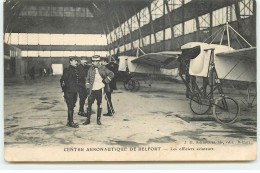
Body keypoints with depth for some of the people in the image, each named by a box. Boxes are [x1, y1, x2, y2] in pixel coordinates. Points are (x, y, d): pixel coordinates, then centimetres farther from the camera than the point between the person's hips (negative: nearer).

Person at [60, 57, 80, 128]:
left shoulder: (75, 70, 13)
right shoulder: (67, 70, -11)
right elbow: (62, 80, -15)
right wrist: (64, 88, -15)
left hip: (74, 92, 8)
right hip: (69, 92, -8)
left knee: (72, 107, 13)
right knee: (70, 107, -4)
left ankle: (70, 121, 22)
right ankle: (70, 122, 4)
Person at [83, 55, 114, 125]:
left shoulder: (103, 68, -2)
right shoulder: (91, 69, 5)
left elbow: (111, 74, -1)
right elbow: (87, 78, 12)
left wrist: (105, 81, -8)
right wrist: (88, 87, 2)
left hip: (100, 89, -2)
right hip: (92, 90, 2)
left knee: (99, 105, 6)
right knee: (89, 104, -2)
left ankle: (98, 120, 17)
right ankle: (88, 119, 7)